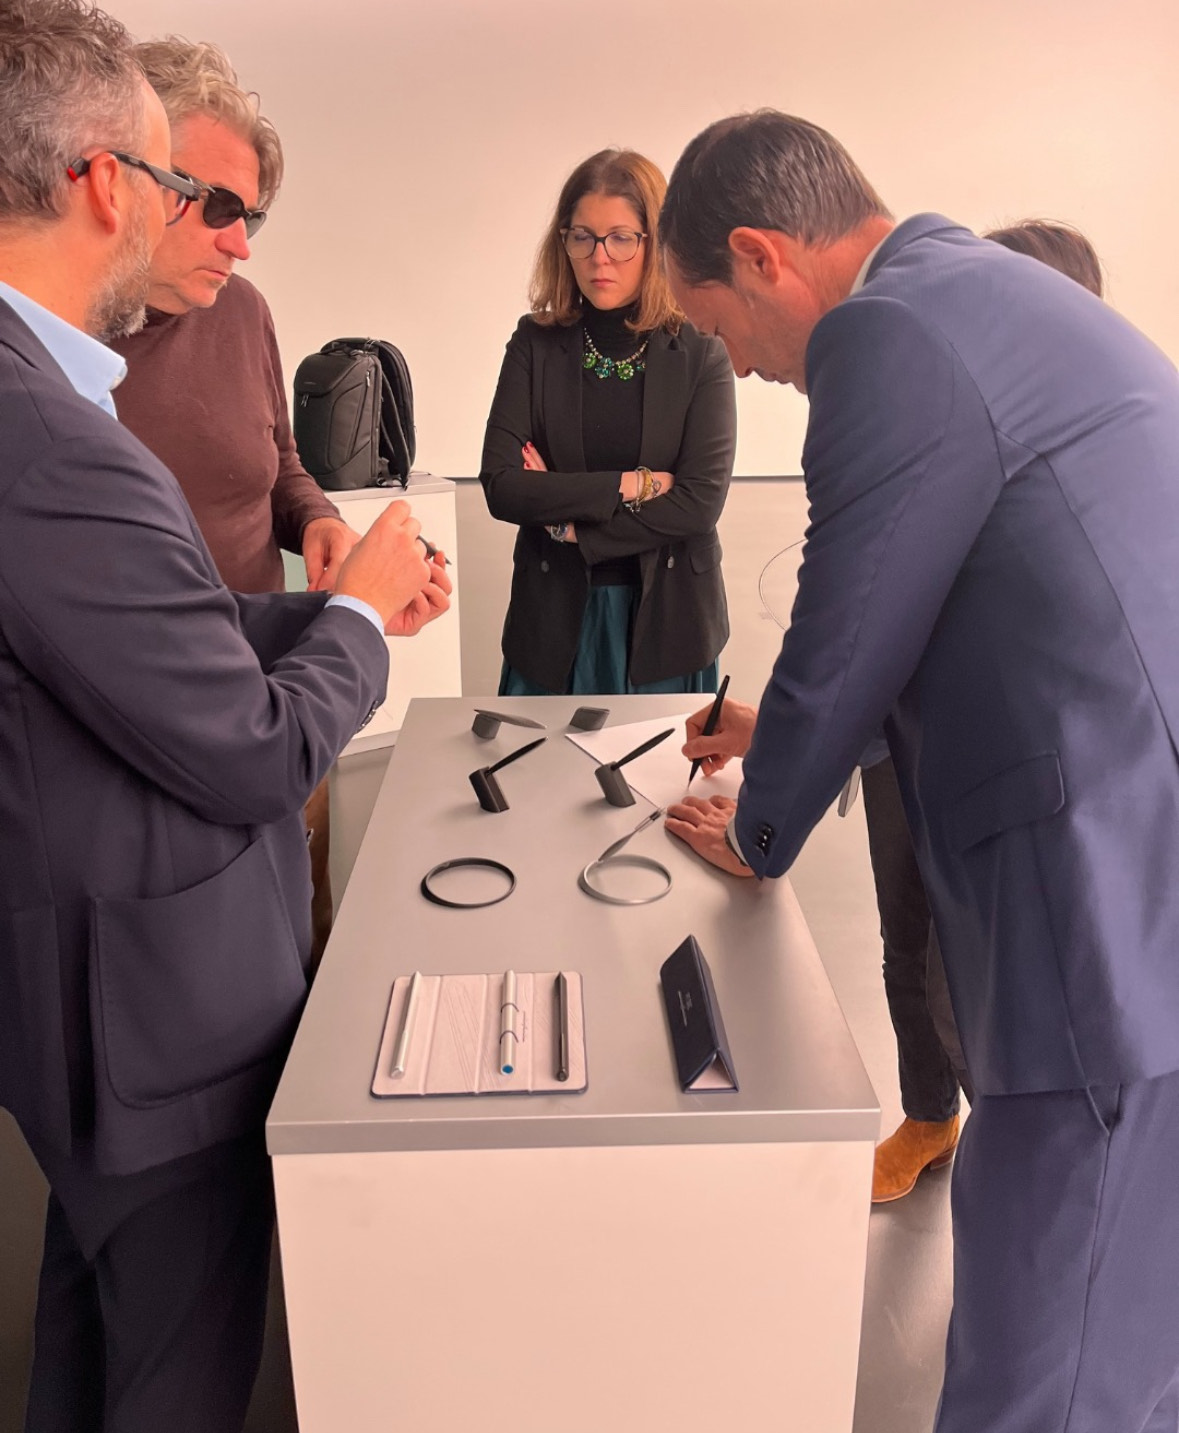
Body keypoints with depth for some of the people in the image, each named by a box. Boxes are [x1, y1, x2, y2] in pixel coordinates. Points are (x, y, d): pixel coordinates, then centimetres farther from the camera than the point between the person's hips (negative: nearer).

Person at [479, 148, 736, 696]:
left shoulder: (699, 353, -5)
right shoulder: (535, 344, 0)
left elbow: (700, 502, -12)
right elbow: (500, 486, -9)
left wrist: (569, 522, -11)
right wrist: (631, 486, -13)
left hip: (666, 621, -1)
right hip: (555, 618, 1)